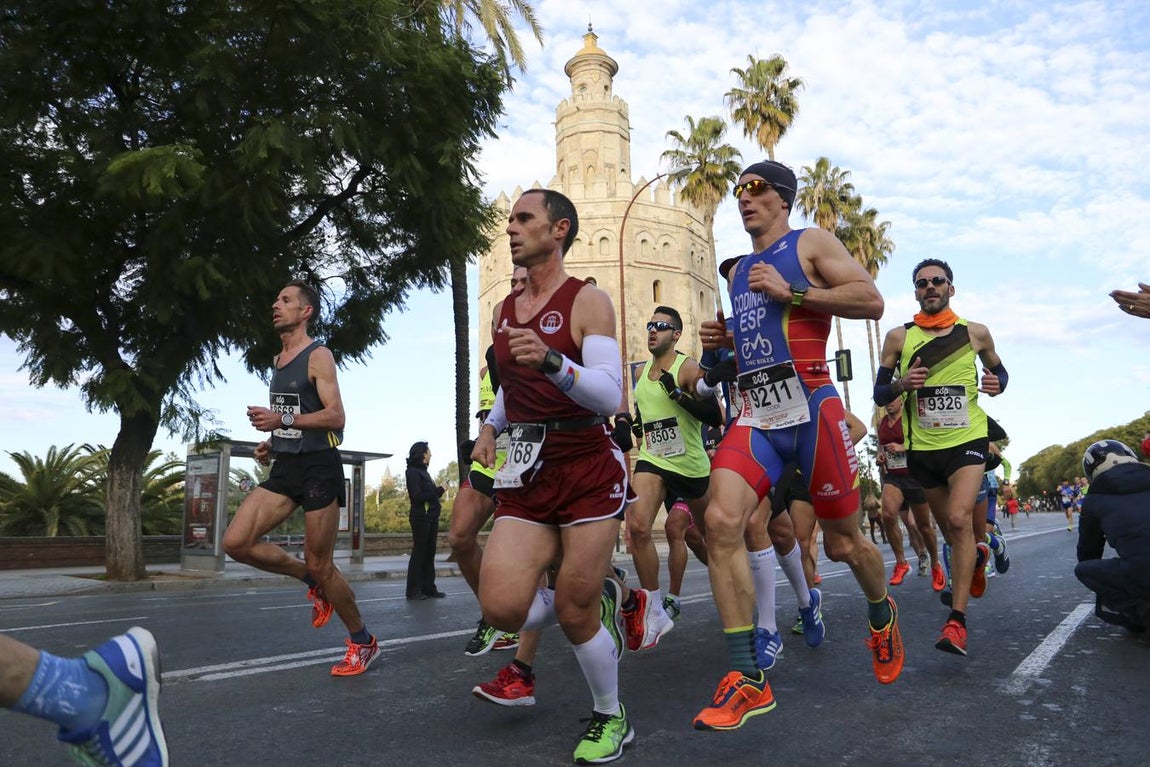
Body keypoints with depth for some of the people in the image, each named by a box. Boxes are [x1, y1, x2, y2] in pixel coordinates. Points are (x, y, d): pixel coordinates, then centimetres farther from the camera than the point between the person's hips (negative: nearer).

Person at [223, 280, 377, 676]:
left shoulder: (318, 356, -7)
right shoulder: (278, 360, 18)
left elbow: (336, 417, -17)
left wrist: (282, 419, -25)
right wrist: (271, 441, 11)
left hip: (318, 466, -8)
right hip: (285, 466, 8)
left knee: (319, 565, -3)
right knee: (235, 542, -6)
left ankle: (363, 642, 17)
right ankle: (312, 581, 15)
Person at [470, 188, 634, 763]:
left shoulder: (588, 301, -7)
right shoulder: (503, 311, 12)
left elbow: (610, 396, -18)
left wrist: (552, 361, -33)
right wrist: (491, 425, 14)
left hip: (588, 470, -5)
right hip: (527, 476, 5)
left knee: (575, 615, 0)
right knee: (501, 608, -9)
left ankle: (610, 717, 30)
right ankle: (595, 611, 23)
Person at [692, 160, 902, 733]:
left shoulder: (810, 243, 5)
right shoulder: (737, 271, 22)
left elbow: (871, 301, -7)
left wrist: (791, 291, -13)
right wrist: (724, 340, 10)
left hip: (809, 405, -5)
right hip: (755, 412, 5)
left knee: (843, 543, 8)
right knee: (720, 521, -18)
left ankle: (882, 615, 44)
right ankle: (748, 680, -11)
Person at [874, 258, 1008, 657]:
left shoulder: (975, 333, 2)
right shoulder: (899, 336, 0)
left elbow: (998, 370, 18)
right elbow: (879, 394, 3)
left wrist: (997, 384, -6)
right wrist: (902, 384, -19)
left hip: (968, 439, -2)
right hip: (924, 446, 2)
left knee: (959, 520, -19)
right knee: (949, 527, 15)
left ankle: (957, 620, -14)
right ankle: (977, 554, 51)